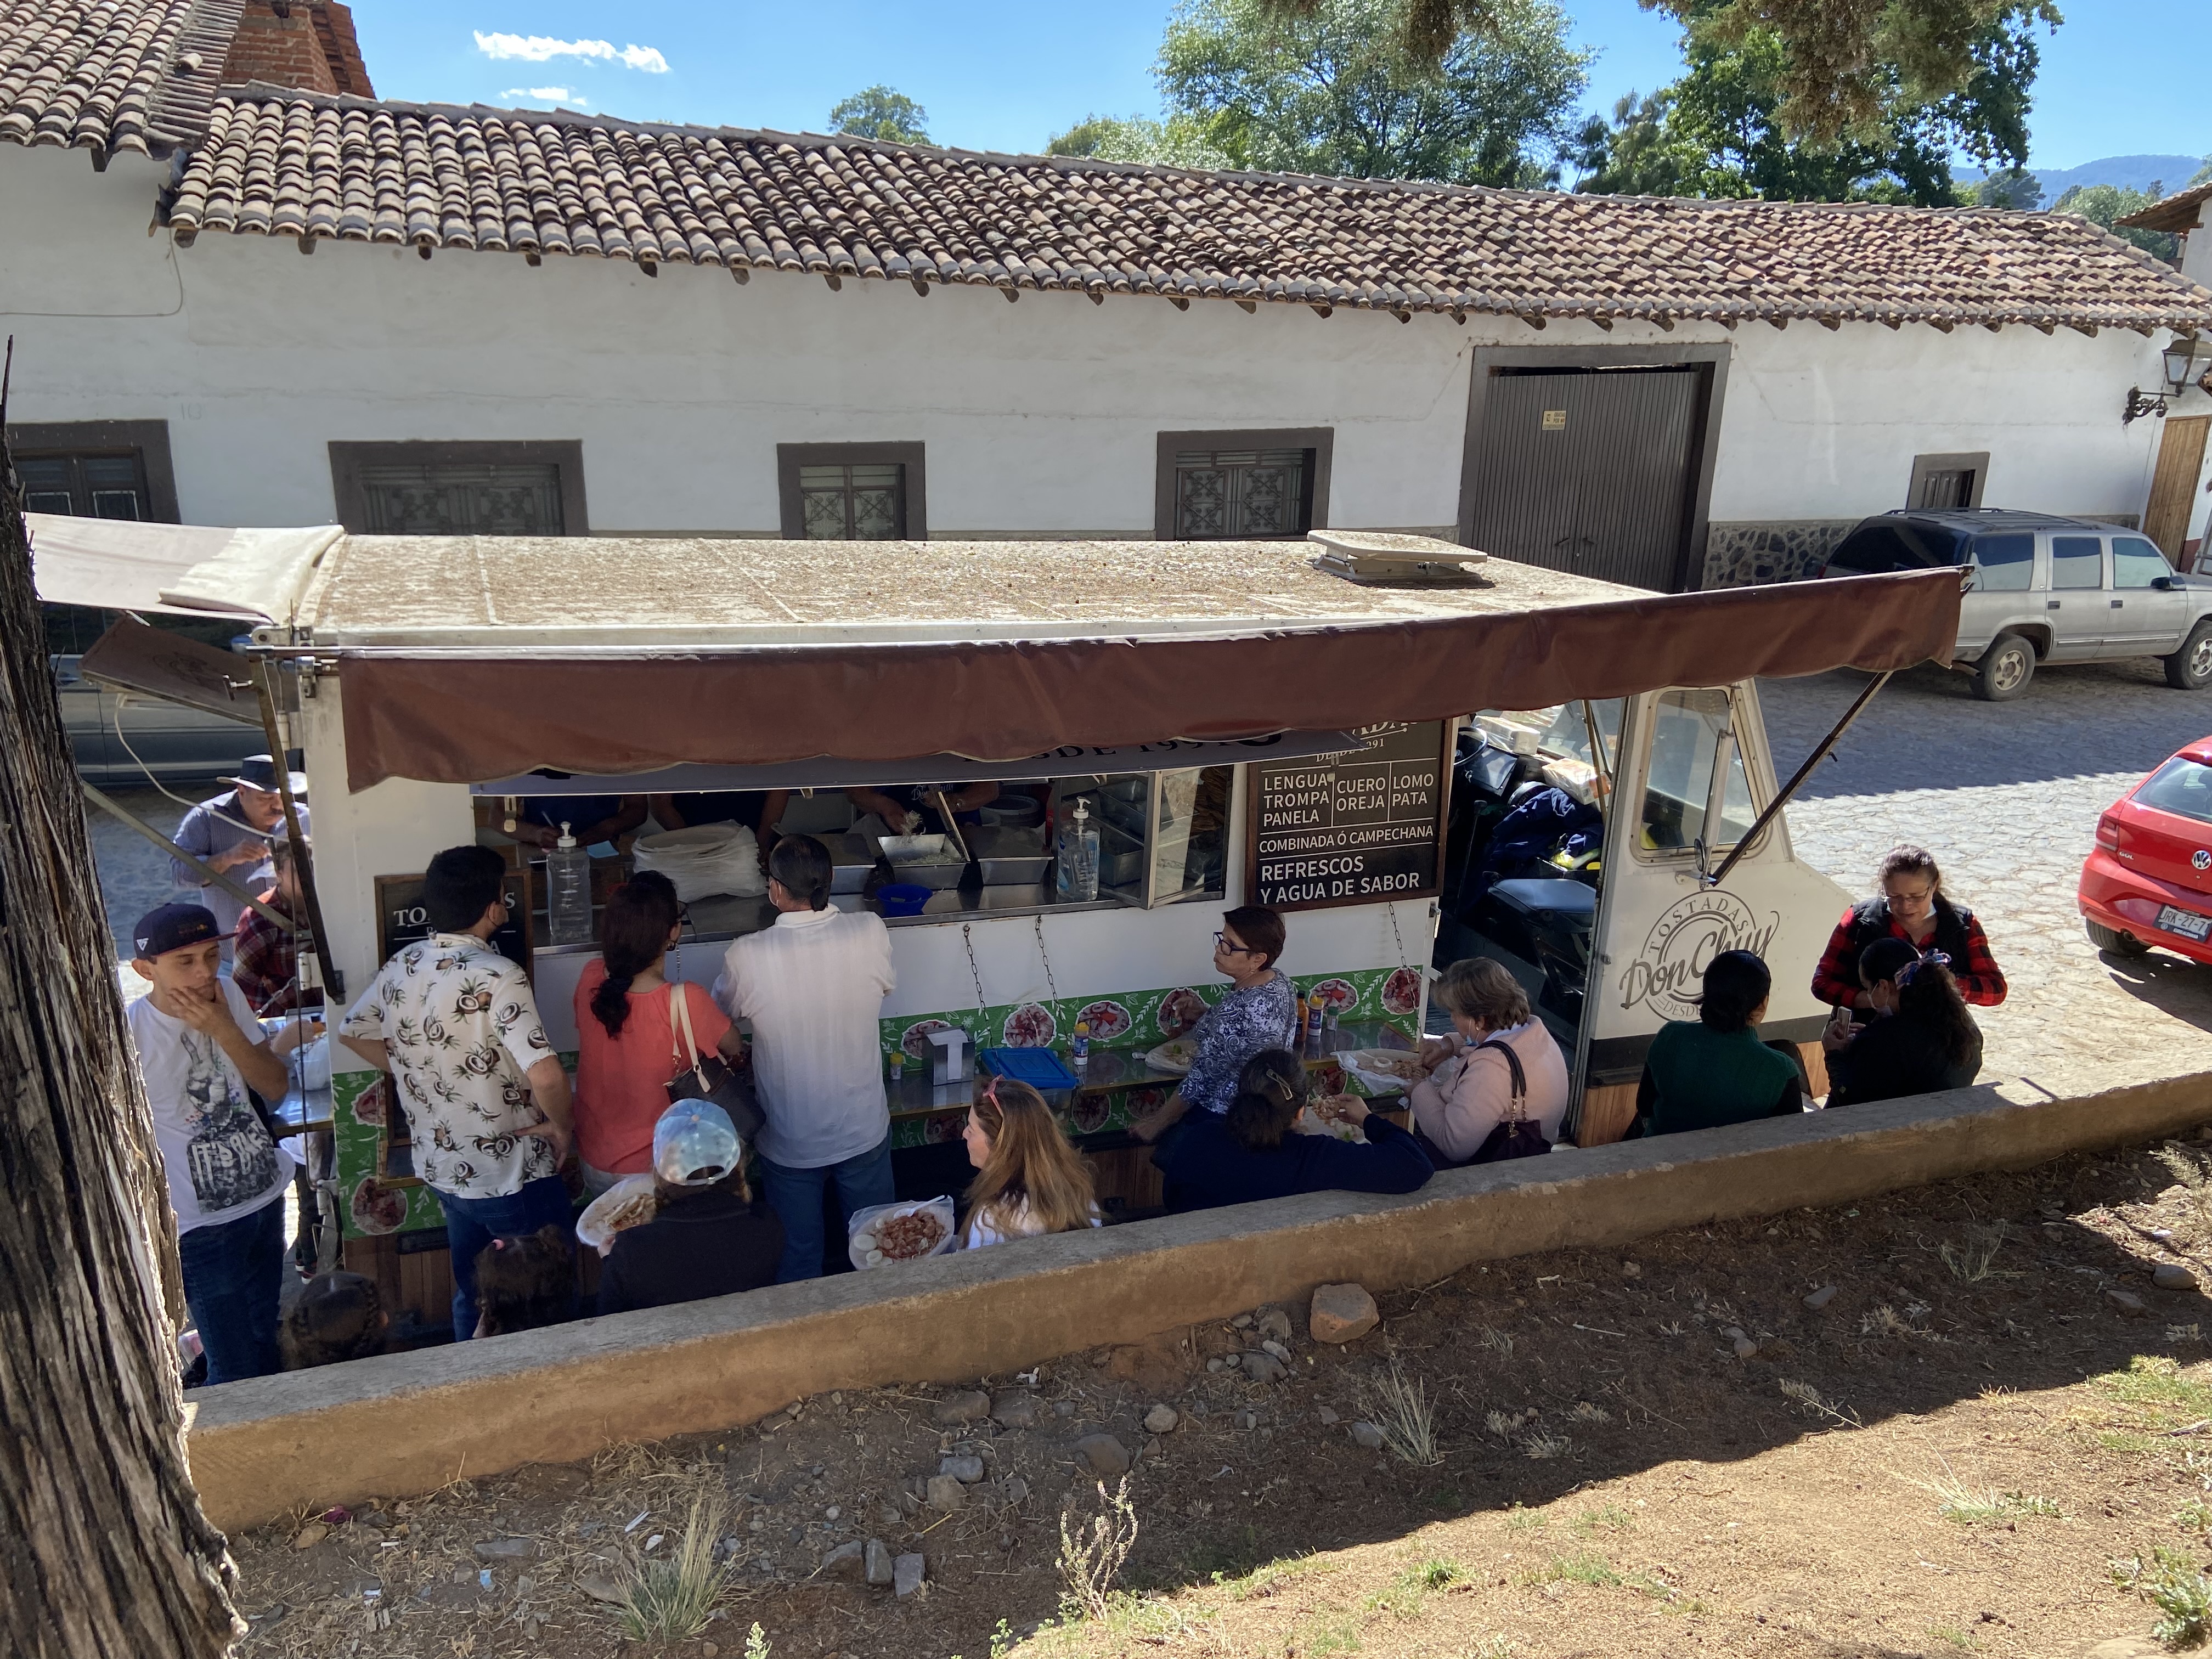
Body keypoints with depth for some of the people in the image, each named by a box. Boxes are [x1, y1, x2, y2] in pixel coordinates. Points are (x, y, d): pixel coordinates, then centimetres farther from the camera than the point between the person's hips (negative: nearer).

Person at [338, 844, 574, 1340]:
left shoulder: (400, 966, -3)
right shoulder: (498, 977, -26)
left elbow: (353, 1033, 15)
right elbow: (546, 1076, -34)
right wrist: (560, 1126, -15)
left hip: (442, 1168, 7)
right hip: (512, 1176, -7)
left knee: (471, 1298, 24)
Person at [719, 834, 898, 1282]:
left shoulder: (747, 956, -24)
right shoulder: (871, 933, -20)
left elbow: (725, 1008, -2)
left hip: (790, 1142, -1)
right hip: (865, 1131, 2)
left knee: (798, 1265, 22)